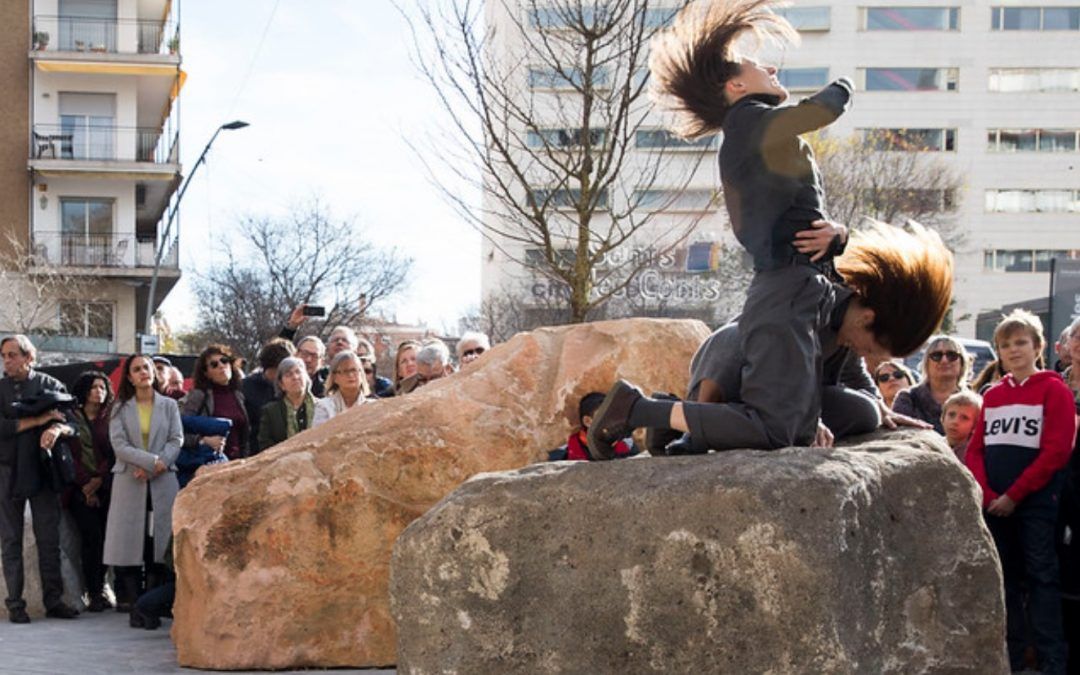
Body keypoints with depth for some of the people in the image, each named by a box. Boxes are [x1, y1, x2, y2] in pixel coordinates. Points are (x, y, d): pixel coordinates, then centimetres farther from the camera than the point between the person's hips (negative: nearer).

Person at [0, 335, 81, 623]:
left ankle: (53, 600, 4)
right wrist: (39, 420, -13)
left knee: (49, 537, 0)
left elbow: (72, 426, 0)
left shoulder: (50, 385, 7)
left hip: (43, 468, 0)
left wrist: (57, 428, -23)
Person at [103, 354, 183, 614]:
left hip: (163, 482, 0)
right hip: (129, 482, 0)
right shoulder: (121, 408, 9)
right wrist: (153, 461, -14)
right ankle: (128, 598, 0)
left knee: (159, 538, -4)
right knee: (129, 538, -4)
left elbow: (176, 441, 3)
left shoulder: (169, 405, 10)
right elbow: (119, 444, -3)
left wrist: (156, 467, -12)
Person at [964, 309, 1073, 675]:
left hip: (1036, 500, -5)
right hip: (994, 503, 5)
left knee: (1041, 575, -5)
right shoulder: (992, 395, 14)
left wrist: (1014, 495, -14)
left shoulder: (1054, 390, -3)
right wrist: (987, 494, -7)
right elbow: (975, 449, 10)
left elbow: (1056, 451, -11)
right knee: (1004, 576, 8)